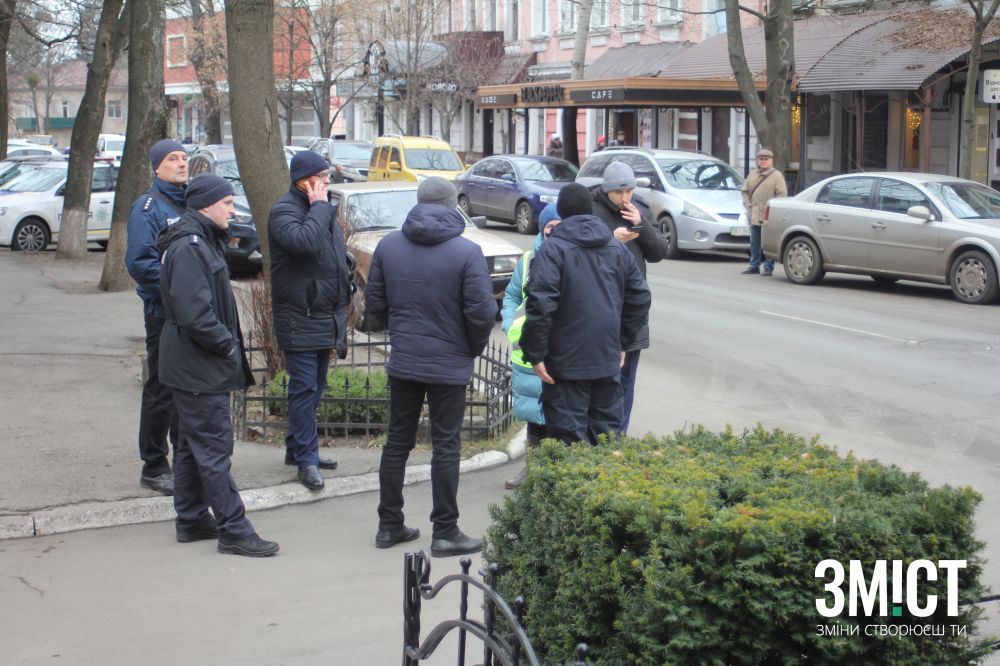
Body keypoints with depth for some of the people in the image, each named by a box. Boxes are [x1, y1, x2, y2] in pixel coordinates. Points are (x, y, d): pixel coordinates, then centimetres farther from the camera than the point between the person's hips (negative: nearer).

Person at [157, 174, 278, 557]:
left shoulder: (203, 242, 14)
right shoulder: (189, 248, -19)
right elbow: (194, 314, -27)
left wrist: (228, 344, 12)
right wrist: (227, 345, -15)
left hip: (193, 367, 11)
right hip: (199, 370, -11)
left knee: (193, 446, 16)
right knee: (214, 448, -6)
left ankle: (192, 521, 25)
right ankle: (233, 530, -3)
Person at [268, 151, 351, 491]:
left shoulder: (322, 209, 15)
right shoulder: (284, 211, -12)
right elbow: (304, 242, -32)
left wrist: (341, 304, 19)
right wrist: (319, 207, -19)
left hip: (326, 316, 9)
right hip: (299, 319, -8)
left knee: (314, 388, 14)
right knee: (304, 389, -7)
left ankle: (298, 448, 26)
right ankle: (306, 459, -3)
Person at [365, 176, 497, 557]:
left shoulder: (388, 246, 0)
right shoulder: (467, 252, -13)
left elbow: (374, 304, 5)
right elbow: (482, 312, -15)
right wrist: (474, 347, 3)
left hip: (403, 362, 4)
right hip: (449, 365, -4)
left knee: (397, 442, 14)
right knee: (446, 447, 4)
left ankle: (389, 525, 21)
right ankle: (445, 532, 9)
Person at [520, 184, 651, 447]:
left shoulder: (552, 249, -10)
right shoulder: (618, 249, 11)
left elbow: (540, 304, -19)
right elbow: (640, 299, 15)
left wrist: (535, 354, -13)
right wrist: (623, 343, 21)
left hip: (566, 362, -6)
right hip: (608, 359, 6)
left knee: (569, 436, -3)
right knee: (607, 430, 15)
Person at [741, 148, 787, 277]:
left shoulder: (777, 175, 0)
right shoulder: (752, 174, 16)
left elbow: (782, 194, -6)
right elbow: (745, 191, 19)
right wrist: (747, 205, 5)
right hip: (754, 215, 5)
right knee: (754, 243, 10)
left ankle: (768, 267, -2)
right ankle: (754, 266, 18)